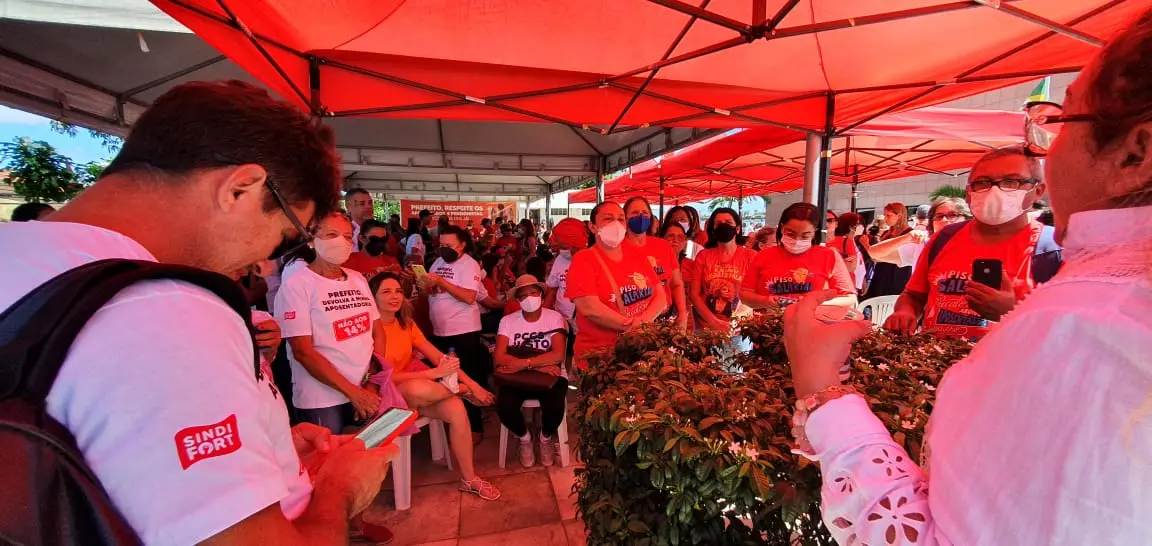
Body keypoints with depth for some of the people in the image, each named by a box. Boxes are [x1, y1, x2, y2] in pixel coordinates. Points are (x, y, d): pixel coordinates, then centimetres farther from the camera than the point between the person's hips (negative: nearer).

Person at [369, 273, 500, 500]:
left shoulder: (406, 323, 5)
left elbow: (437, 355, 3)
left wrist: (471, 383, -5)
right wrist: (434, 373, -26)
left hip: (416, 390, 6)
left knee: (456, 409, -21)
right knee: (417, 387, -39)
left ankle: (469, 479, -4)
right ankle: (461, 390, -5)